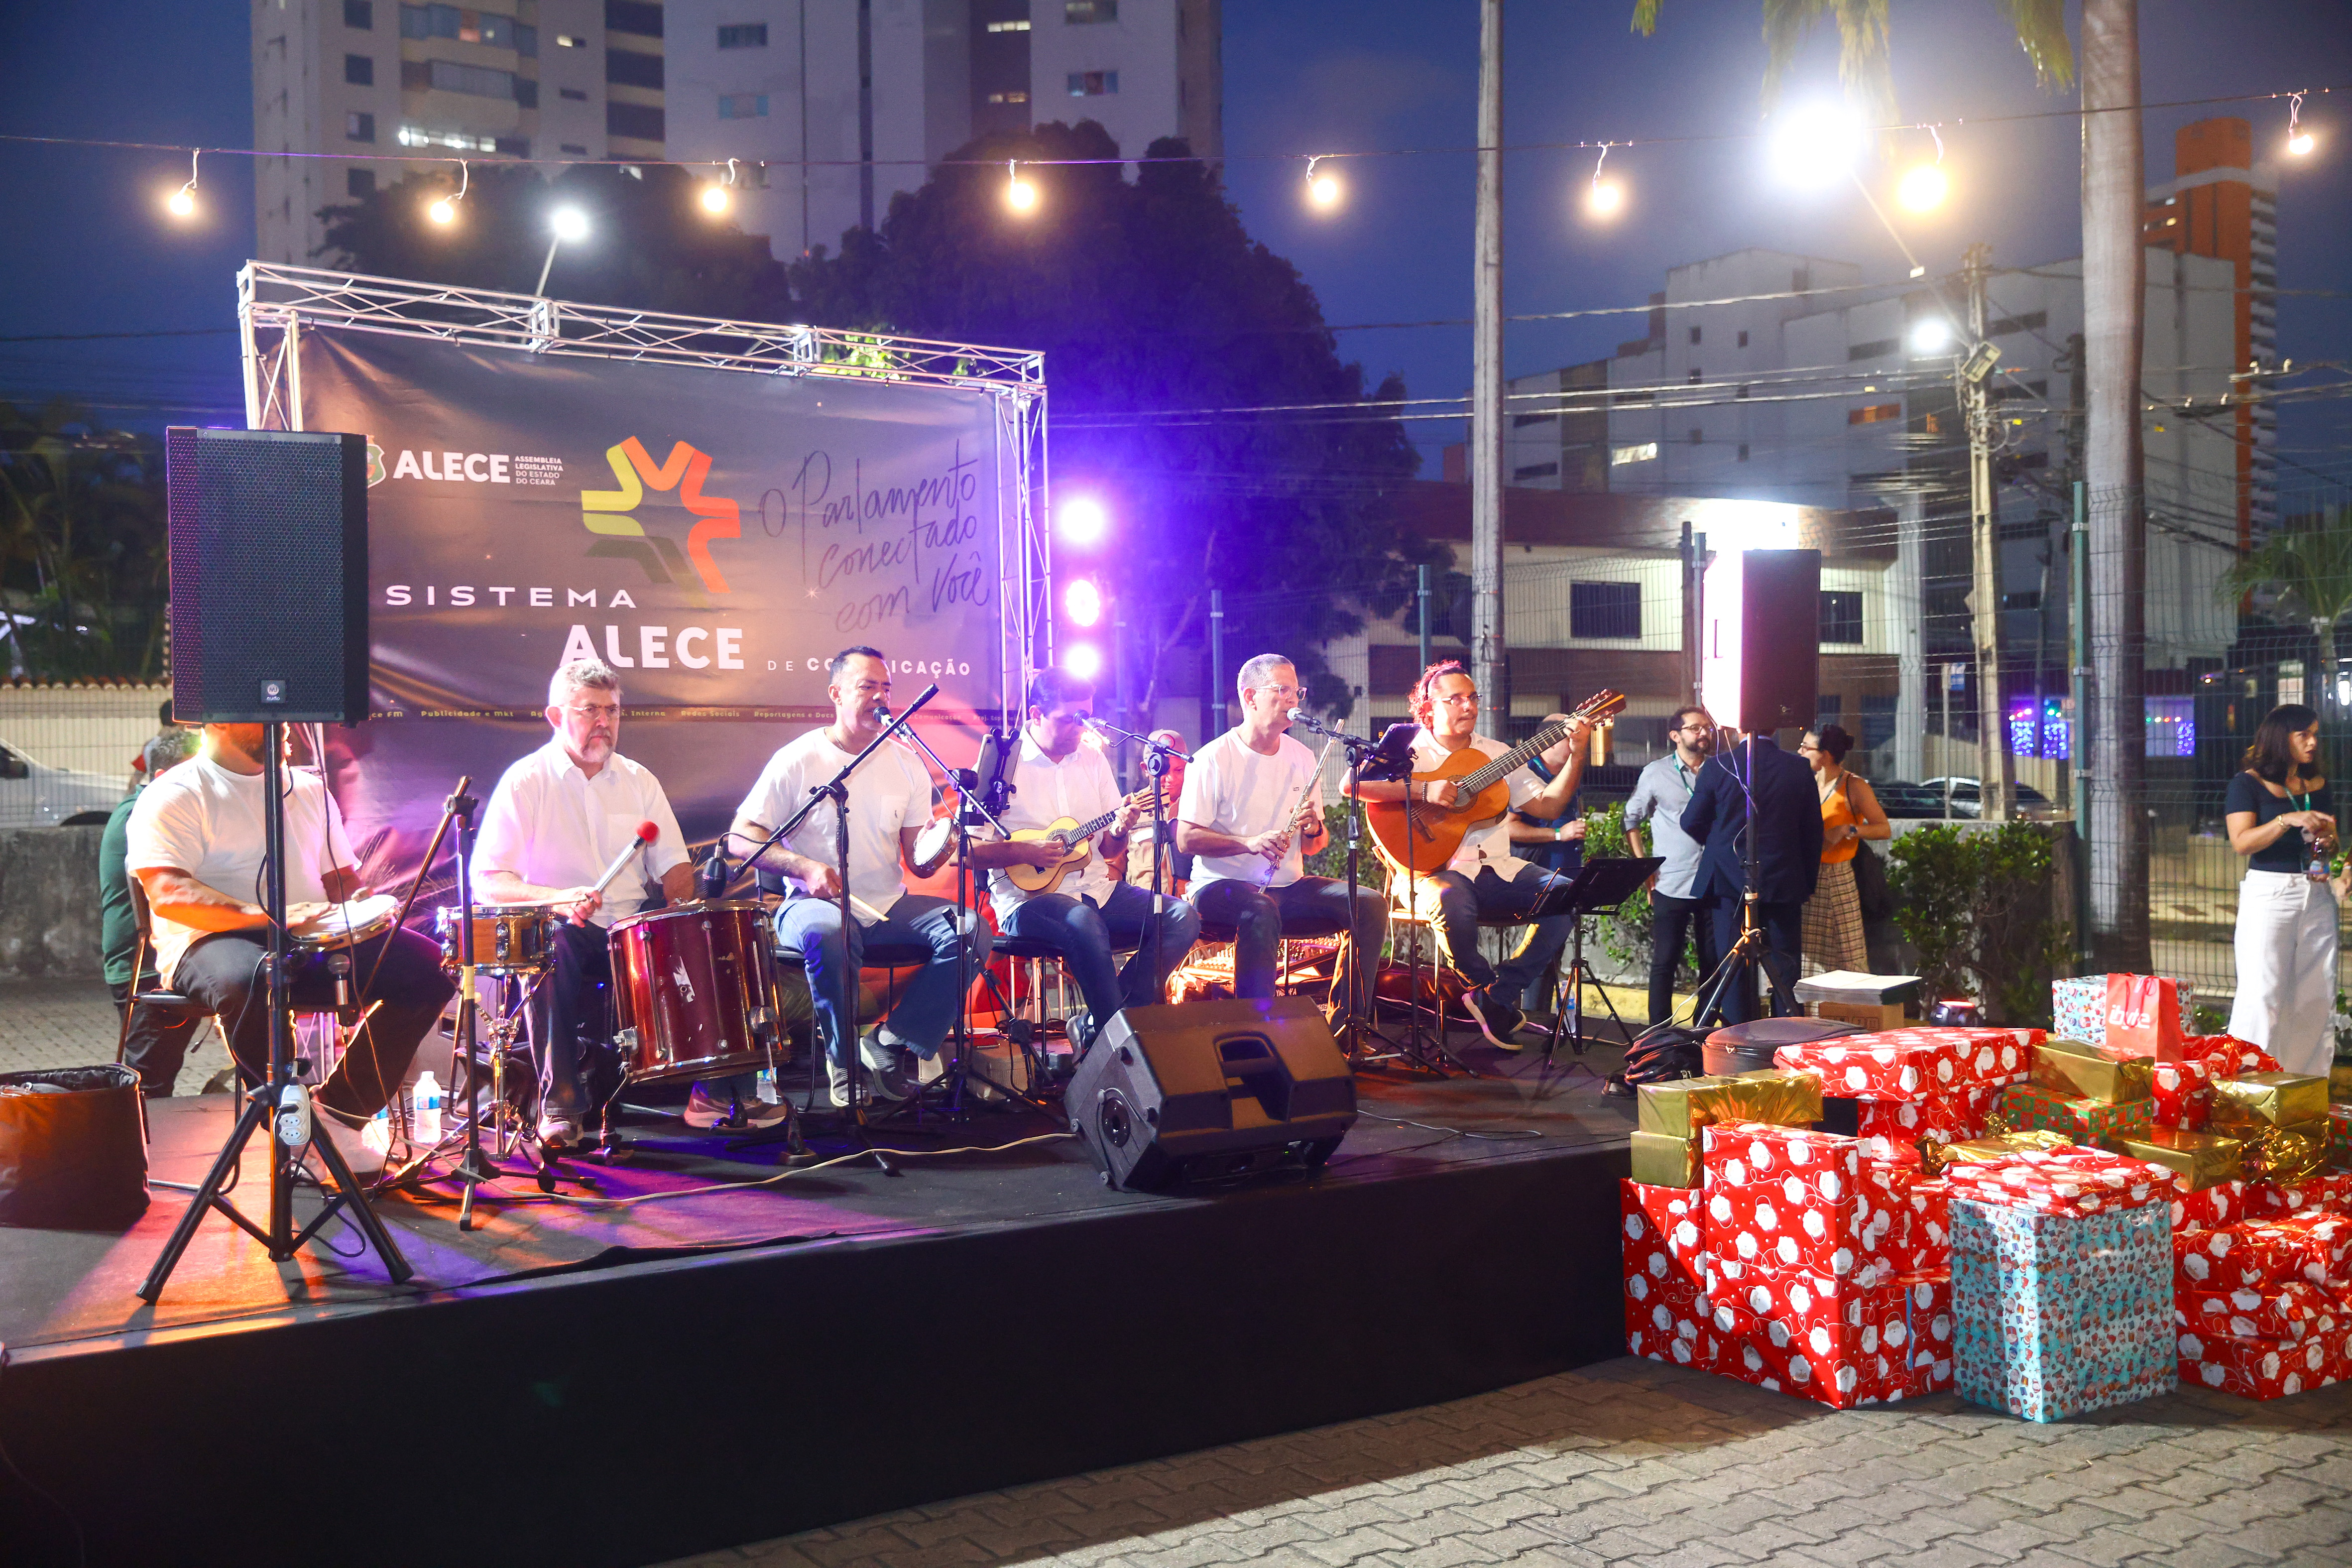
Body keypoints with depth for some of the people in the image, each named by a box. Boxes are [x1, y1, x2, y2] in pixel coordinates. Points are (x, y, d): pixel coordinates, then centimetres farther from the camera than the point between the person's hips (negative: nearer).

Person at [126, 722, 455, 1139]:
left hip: (317, 941, 6)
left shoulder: (308, 788, 20)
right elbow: (167, 895, -15)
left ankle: (340, 1108, -8)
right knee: (249, 979, -42)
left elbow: (341, 878, 24)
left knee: (429, 964, -17)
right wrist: (267, 916, -27)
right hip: (215, 942, -6)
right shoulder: (174, 797, -1)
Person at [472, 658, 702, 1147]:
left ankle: (714, 1087, -13)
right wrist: (558, 899, -28)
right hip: (557, 932, -3)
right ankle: (560, 1103, -27)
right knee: (555, 948, -36)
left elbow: (674, 867, 11)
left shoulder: (638, 780, 12)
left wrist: (683, 905, -13)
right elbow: (486, 881, -10)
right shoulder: (526, 781, -2)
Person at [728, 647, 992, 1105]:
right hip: (813, 903, -4)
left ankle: (892, 1044, -11)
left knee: (972, 930, -20)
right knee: (828, 934, -40)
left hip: (890, 905, 4)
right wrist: (806, 867, -21)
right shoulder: (798, 761, -4)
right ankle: (845, 1058, -15)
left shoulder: (907, 765, 9)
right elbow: (740, 838, -6)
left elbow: (917, 860, 8)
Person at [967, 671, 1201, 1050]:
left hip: (1095, 887, 7)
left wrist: (1120, 828, -9)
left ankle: (1094, 1028, -10)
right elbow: (965, 849, -6)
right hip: (1028, 895, -6)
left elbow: (1109, 850, 14)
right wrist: (1022, 852, -19)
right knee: (1084, 922, -39)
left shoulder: (1092, 760, 12)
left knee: (1182, 917, -13)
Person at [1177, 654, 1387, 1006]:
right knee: (1261, 911, -39)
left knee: (1372, 905, -14)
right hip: (1222, 885, -6)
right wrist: (1250, 842, -26)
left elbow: (1314, 846, 15)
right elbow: (1186, 839, -13)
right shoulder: (1214, 759, -7)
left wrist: (1314, 829, -10)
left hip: (1289, 885, 6)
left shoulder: (1301, 757, 11)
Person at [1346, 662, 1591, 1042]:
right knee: (1453, 904, -40)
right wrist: (1423, 790, -24)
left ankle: (1498, 995, -12)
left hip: (1498, 869, 6)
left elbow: (1548, 805, 13)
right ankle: (1485, 988, -9)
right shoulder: (1410, 752, 1)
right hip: (1434, 869, -5)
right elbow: (1352, 783, -17)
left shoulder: (1497, 754, 18)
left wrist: (1576, 756, 0)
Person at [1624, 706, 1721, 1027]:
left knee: (1713, 963, 6)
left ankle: (1702, 1031, 16)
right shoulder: (1656, 772, 2)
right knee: (1665, 963, -1)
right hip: (1671, 887, -3)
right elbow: (1631, 819, 8)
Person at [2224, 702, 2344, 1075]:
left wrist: (2328, 841, -3)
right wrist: (2288, 820, -25)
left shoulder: (2319, 785, 14)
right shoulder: (2249, 784, -3)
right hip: (2269, 893, -6)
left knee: (2317, 995, 6)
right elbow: (2242, 842, -13)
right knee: (2263, 992, -8)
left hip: (2316, 895, 6)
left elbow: (2332, 838, 20)